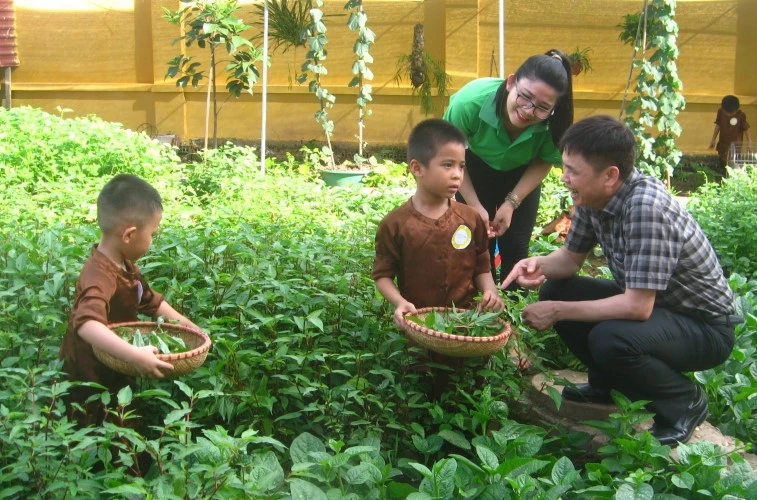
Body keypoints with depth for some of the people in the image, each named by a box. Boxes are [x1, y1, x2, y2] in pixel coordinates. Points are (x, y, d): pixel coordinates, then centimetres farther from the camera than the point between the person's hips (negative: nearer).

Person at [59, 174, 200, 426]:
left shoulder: (125, 265, -1)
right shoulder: (100, 277, -33)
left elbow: (151, 300, 15)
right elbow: (87, 324, -51)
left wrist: (187, 325, 6)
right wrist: (135, 355, -59)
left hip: (113, 373, 9)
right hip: (89, 381, -9)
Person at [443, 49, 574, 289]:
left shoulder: (551, 122, -35)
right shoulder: (470, 101, -39)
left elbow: (544, 161, -12)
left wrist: (512, 202, -20)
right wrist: (475, 206, -22)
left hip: (521, 175, 1)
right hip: (476, 171, -1)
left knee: (515, 247, 1)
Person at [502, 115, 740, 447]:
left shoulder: (646, 206, -32)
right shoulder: (593, 197, -7)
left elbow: (637, 306, -33)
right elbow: (572, 257, 8)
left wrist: (557, 312, -24)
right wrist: (540, 265, -15)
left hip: (705, 324, -8)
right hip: (647, 302, 8)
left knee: (610, 339, -33)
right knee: (555, 290, -2)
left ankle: (685, 402, -3)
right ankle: (608, 384, 17)